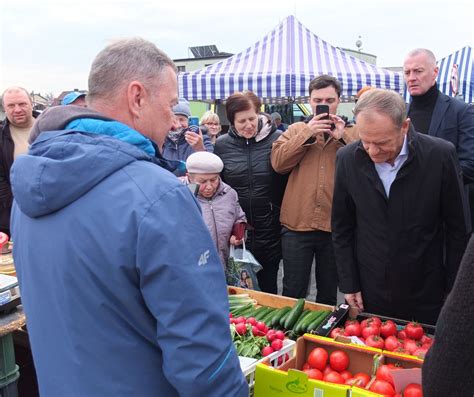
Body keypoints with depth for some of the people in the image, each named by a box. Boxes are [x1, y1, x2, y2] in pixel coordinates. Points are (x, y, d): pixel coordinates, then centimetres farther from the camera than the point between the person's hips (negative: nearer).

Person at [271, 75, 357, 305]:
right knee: (292, 293, 7)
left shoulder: (351, 133, 8)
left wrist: (342, 137, -13)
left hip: (335, 226, 1)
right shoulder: (295, 130, 9)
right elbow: (278, 162, -6)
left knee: (328, 294, 16)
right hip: (297, 225, 0)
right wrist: (307, 134, -11)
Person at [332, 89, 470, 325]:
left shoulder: (441, 155, -14)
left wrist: (453, 293, -2)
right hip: (368, 295, 2)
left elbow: (458, 230, -5)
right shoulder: (347, 159, -9)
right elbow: (342, 229, 1)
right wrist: (349, 285, 1)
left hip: (425, 297, -1)